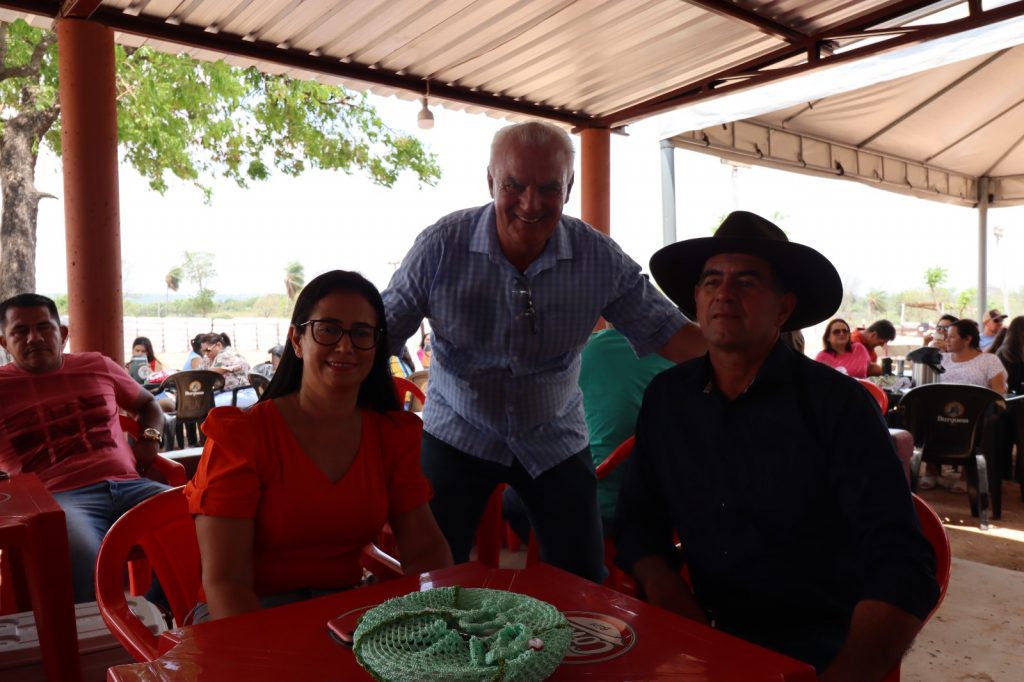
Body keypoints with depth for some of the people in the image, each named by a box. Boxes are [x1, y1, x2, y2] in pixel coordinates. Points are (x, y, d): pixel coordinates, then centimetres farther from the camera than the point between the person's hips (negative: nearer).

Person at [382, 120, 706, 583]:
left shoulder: (600, 258, -11)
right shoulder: (441, 245, -15)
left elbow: (660, 329, -5)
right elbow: (384, 331, -10)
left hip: (555, 441, 2)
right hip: (457, 434, -1)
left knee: (584, 587, 10)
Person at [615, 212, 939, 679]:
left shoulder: (838, 404, -9)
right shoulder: (666, 397, 2)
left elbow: (900, 566, -14)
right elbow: (639, 519, 8)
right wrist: (664, 586, -12)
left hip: (819, 641, -3)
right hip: (707, 634, 3)